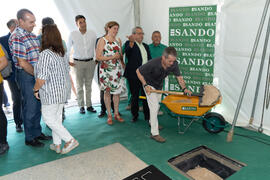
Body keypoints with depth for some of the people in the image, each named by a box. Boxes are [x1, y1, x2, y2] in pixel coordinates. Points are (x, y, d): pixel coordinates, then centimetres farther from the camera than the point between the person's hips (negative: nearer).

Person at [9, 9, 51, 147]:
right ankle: (29, 138, 19)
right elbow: (23, 63, -18)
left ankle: (37, 133, 31)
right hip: (26, 75, -8)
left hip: (37, 75, 8)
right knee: (30, 108, 2)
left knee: (38, 106, 15)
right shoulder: (16, 37, -14)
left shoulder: (32, 34, 12)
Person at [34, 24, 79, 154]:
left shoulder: (45, 54, -20)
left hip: (51, 93, -8)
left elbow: (41, 79, -23)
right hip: (63, 91, 8)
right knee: (57, 118, 17)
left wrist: (36, 89, -4)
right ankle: (57, 145, 27)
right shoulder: (62, 53, 5)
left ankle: (70, 140, 4)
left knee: (48, 118, 6)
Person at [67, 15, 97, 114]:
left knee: (89, 85, 8)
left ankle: (89, 105, 17)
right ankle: (81, 106, 15)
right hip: (78, 62, -1)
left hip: (90, 62, 1)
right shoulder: (73, 34, -2)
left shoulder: (92, 34, 2)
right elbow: (67, 49, 6)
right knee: (79, 86, 5)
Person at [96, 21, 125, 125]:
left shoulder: (118, 40, 11)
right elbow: (98, 57, -11)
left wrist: (119, 56, 0)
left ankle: (116, 114, 21)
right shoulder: (102, 40, -4)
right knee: (107, 91, 3)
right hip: (106, 69, -4)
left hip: (117, 69, 4)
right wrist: (112, 57, -17)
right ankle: (109, 115, 15)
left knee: (117, 91, 6)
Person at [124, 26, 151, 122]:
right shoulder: (129, 43, 0)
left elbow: (149, 60, 21)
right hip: (134, 75, -4)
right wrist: (131, 42, -43)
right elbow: (127, 51, -24)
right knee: (134, 96, 6)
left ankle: (147, 115, 16)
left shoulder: (146, 46, 19)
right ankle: (135, 115, 22)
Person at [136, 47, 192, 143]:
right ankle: (154, 133, -6)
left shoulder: (174, 64, -24)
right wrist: (145, 85, -30)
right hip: (149, 85, -6)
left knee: (157, 105, 20)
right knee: (154, 107, -13)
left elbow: (179, 76, -10)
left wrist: (184, 88, -23)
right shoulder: (153, 63, -38)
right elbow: (138, 71, -25)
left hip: (159, 85, 6)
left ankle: (152, 122, 45)